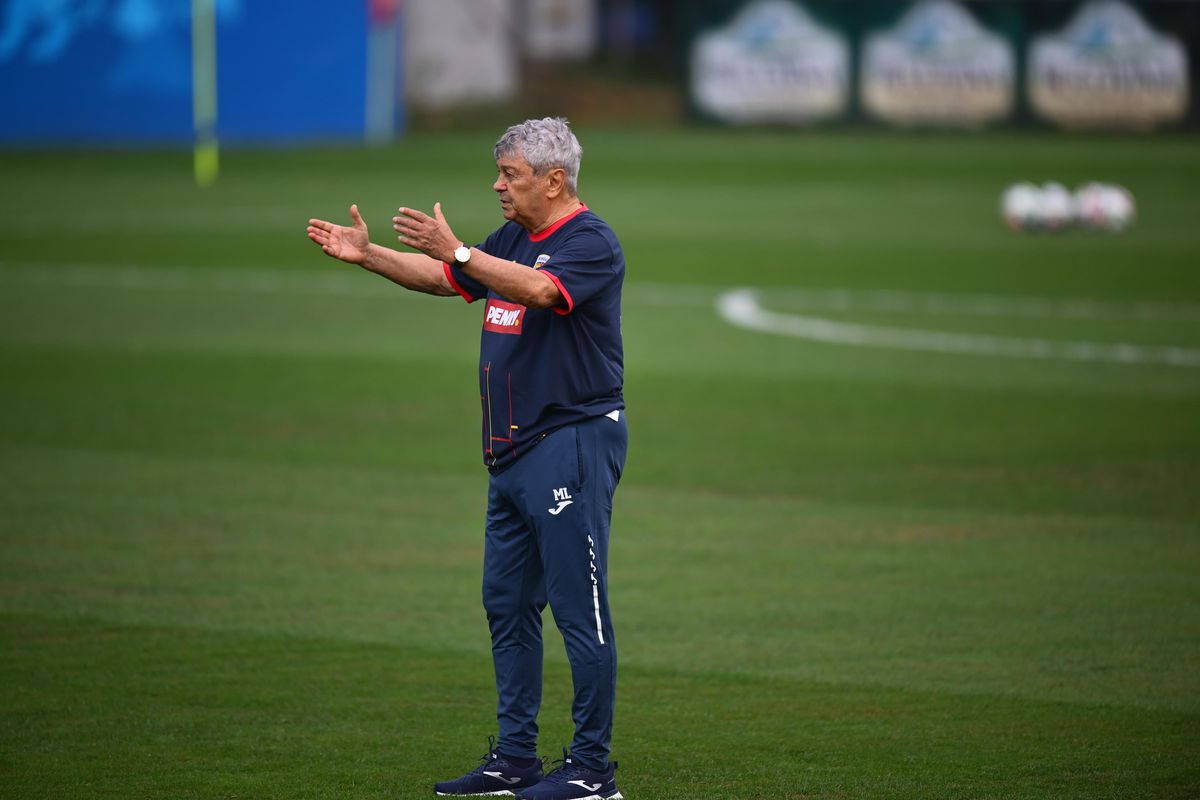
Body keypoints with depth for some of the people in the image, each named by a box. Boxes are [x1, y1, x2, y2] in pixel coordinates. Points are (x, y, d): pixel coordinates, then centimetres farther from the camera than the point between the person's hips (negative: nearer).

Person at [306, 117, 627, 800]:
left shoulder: (591, 243, -11)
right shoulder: (513, 240, 17)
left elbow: (539, 289, -29)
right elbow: (441, 278, 24)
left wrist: (458, 250, -35)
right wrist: (366, 255, 10)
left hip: (574, 441, -10)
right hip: (514, 453, 10)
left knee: (580, 609, -8)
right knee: (507, 603, 12)